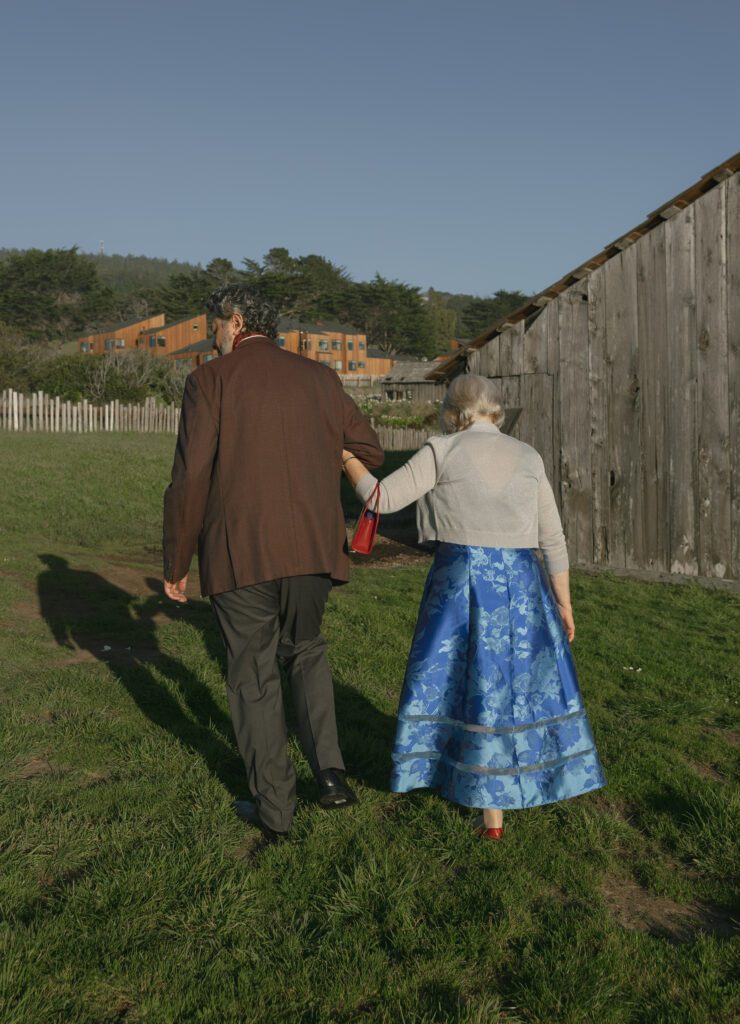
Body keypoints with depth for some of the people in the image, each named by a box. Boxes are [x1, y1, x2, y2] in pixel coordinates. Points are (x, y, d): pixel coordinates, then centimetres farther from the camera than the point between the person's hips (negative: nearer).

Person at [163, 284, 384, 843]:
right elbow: (370, 452, 13)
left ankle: (275, 807, 19)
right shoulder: (320, 378, 9)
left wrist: (176, 564, 2)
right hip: (311, 548, 3)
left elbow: (189, 480, -8)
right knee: (306, 652, 26)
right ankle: (329, 770, 12)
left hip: (240, 553, -3)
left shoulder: (211, 380, -2)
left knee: (254, 676, 11)